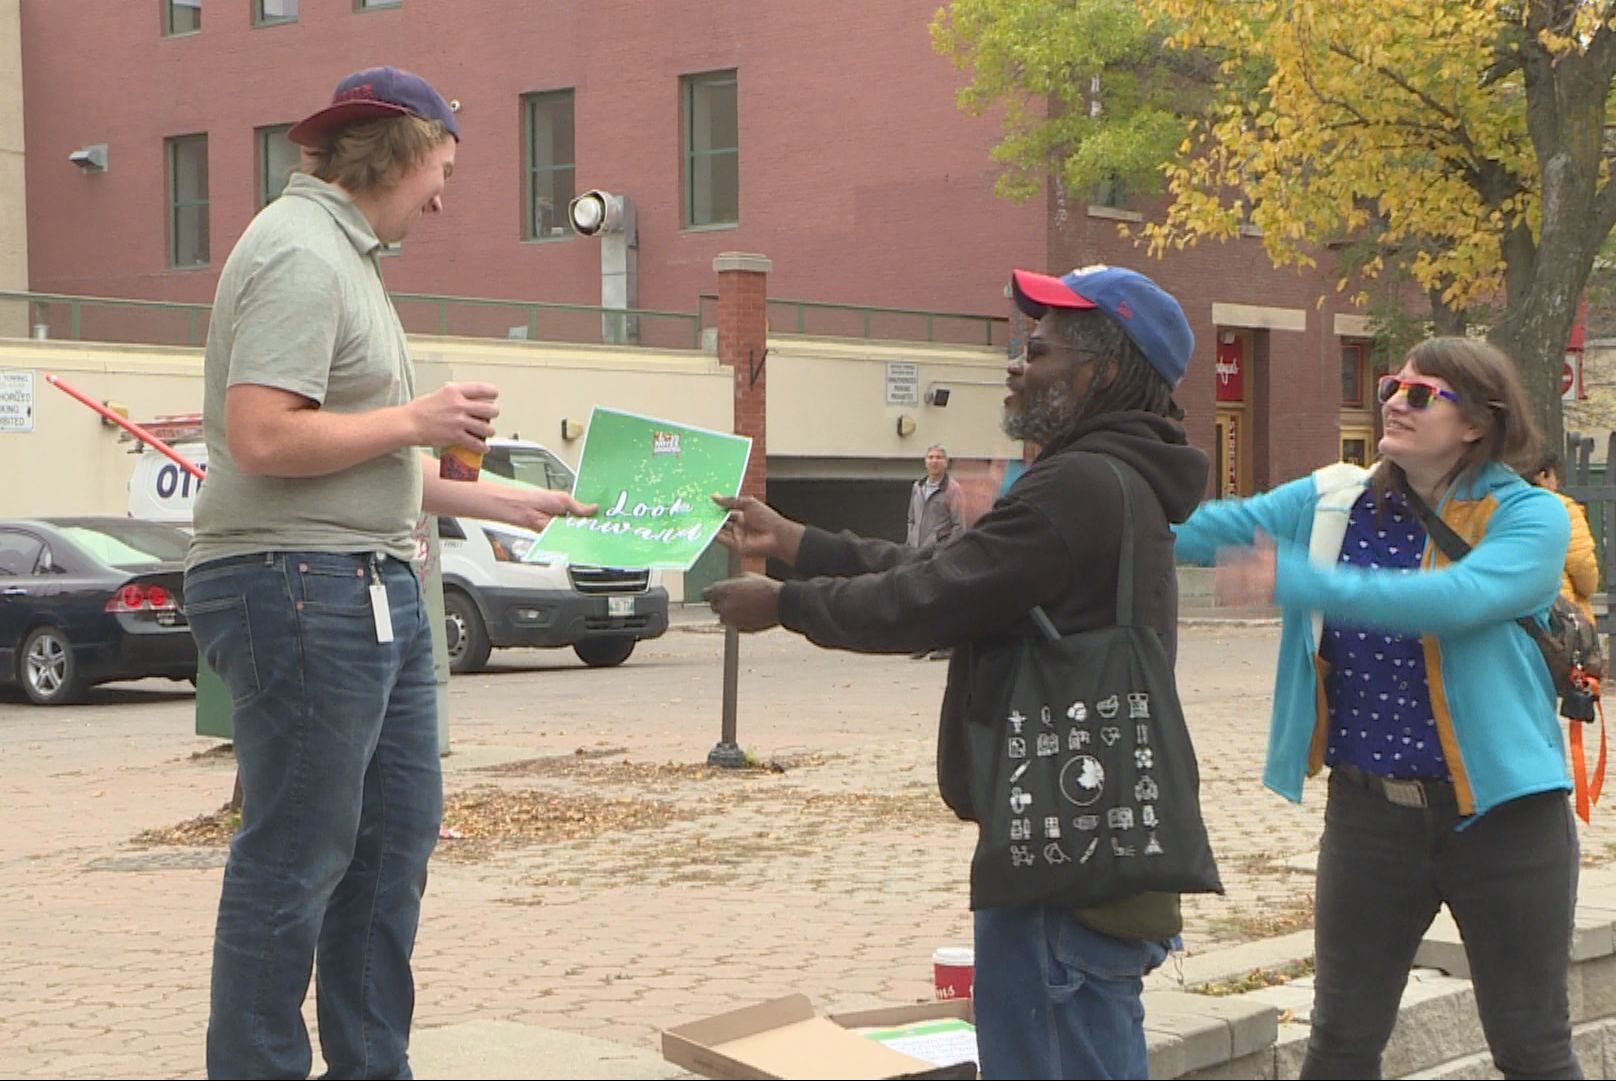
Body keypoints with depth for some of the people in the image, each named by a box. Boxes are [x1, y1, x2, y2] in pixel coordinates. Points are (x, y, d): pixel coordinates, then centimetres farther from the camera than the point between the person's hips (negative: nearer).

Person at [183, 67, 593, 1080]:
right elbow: (262, 439, -25)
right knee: (296, 858, -4)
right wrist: (419, 418, -15)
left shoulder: (346, 254, 19)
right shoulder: (300, 254, -14)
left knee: (397, 834, 15)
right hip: (299, 587, -11)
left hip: (372, 585, 11)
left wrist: (511, 502, 25)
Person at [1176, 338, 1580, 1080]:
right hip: (1367, 812, 4)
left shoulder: (1530, 518, -11)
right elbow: (1208, 528, -5)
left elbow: (1455, 600, -30)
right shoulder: (1334, 503, 2)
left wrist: (1301, 584, -38)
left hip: (1501, 814, -4)